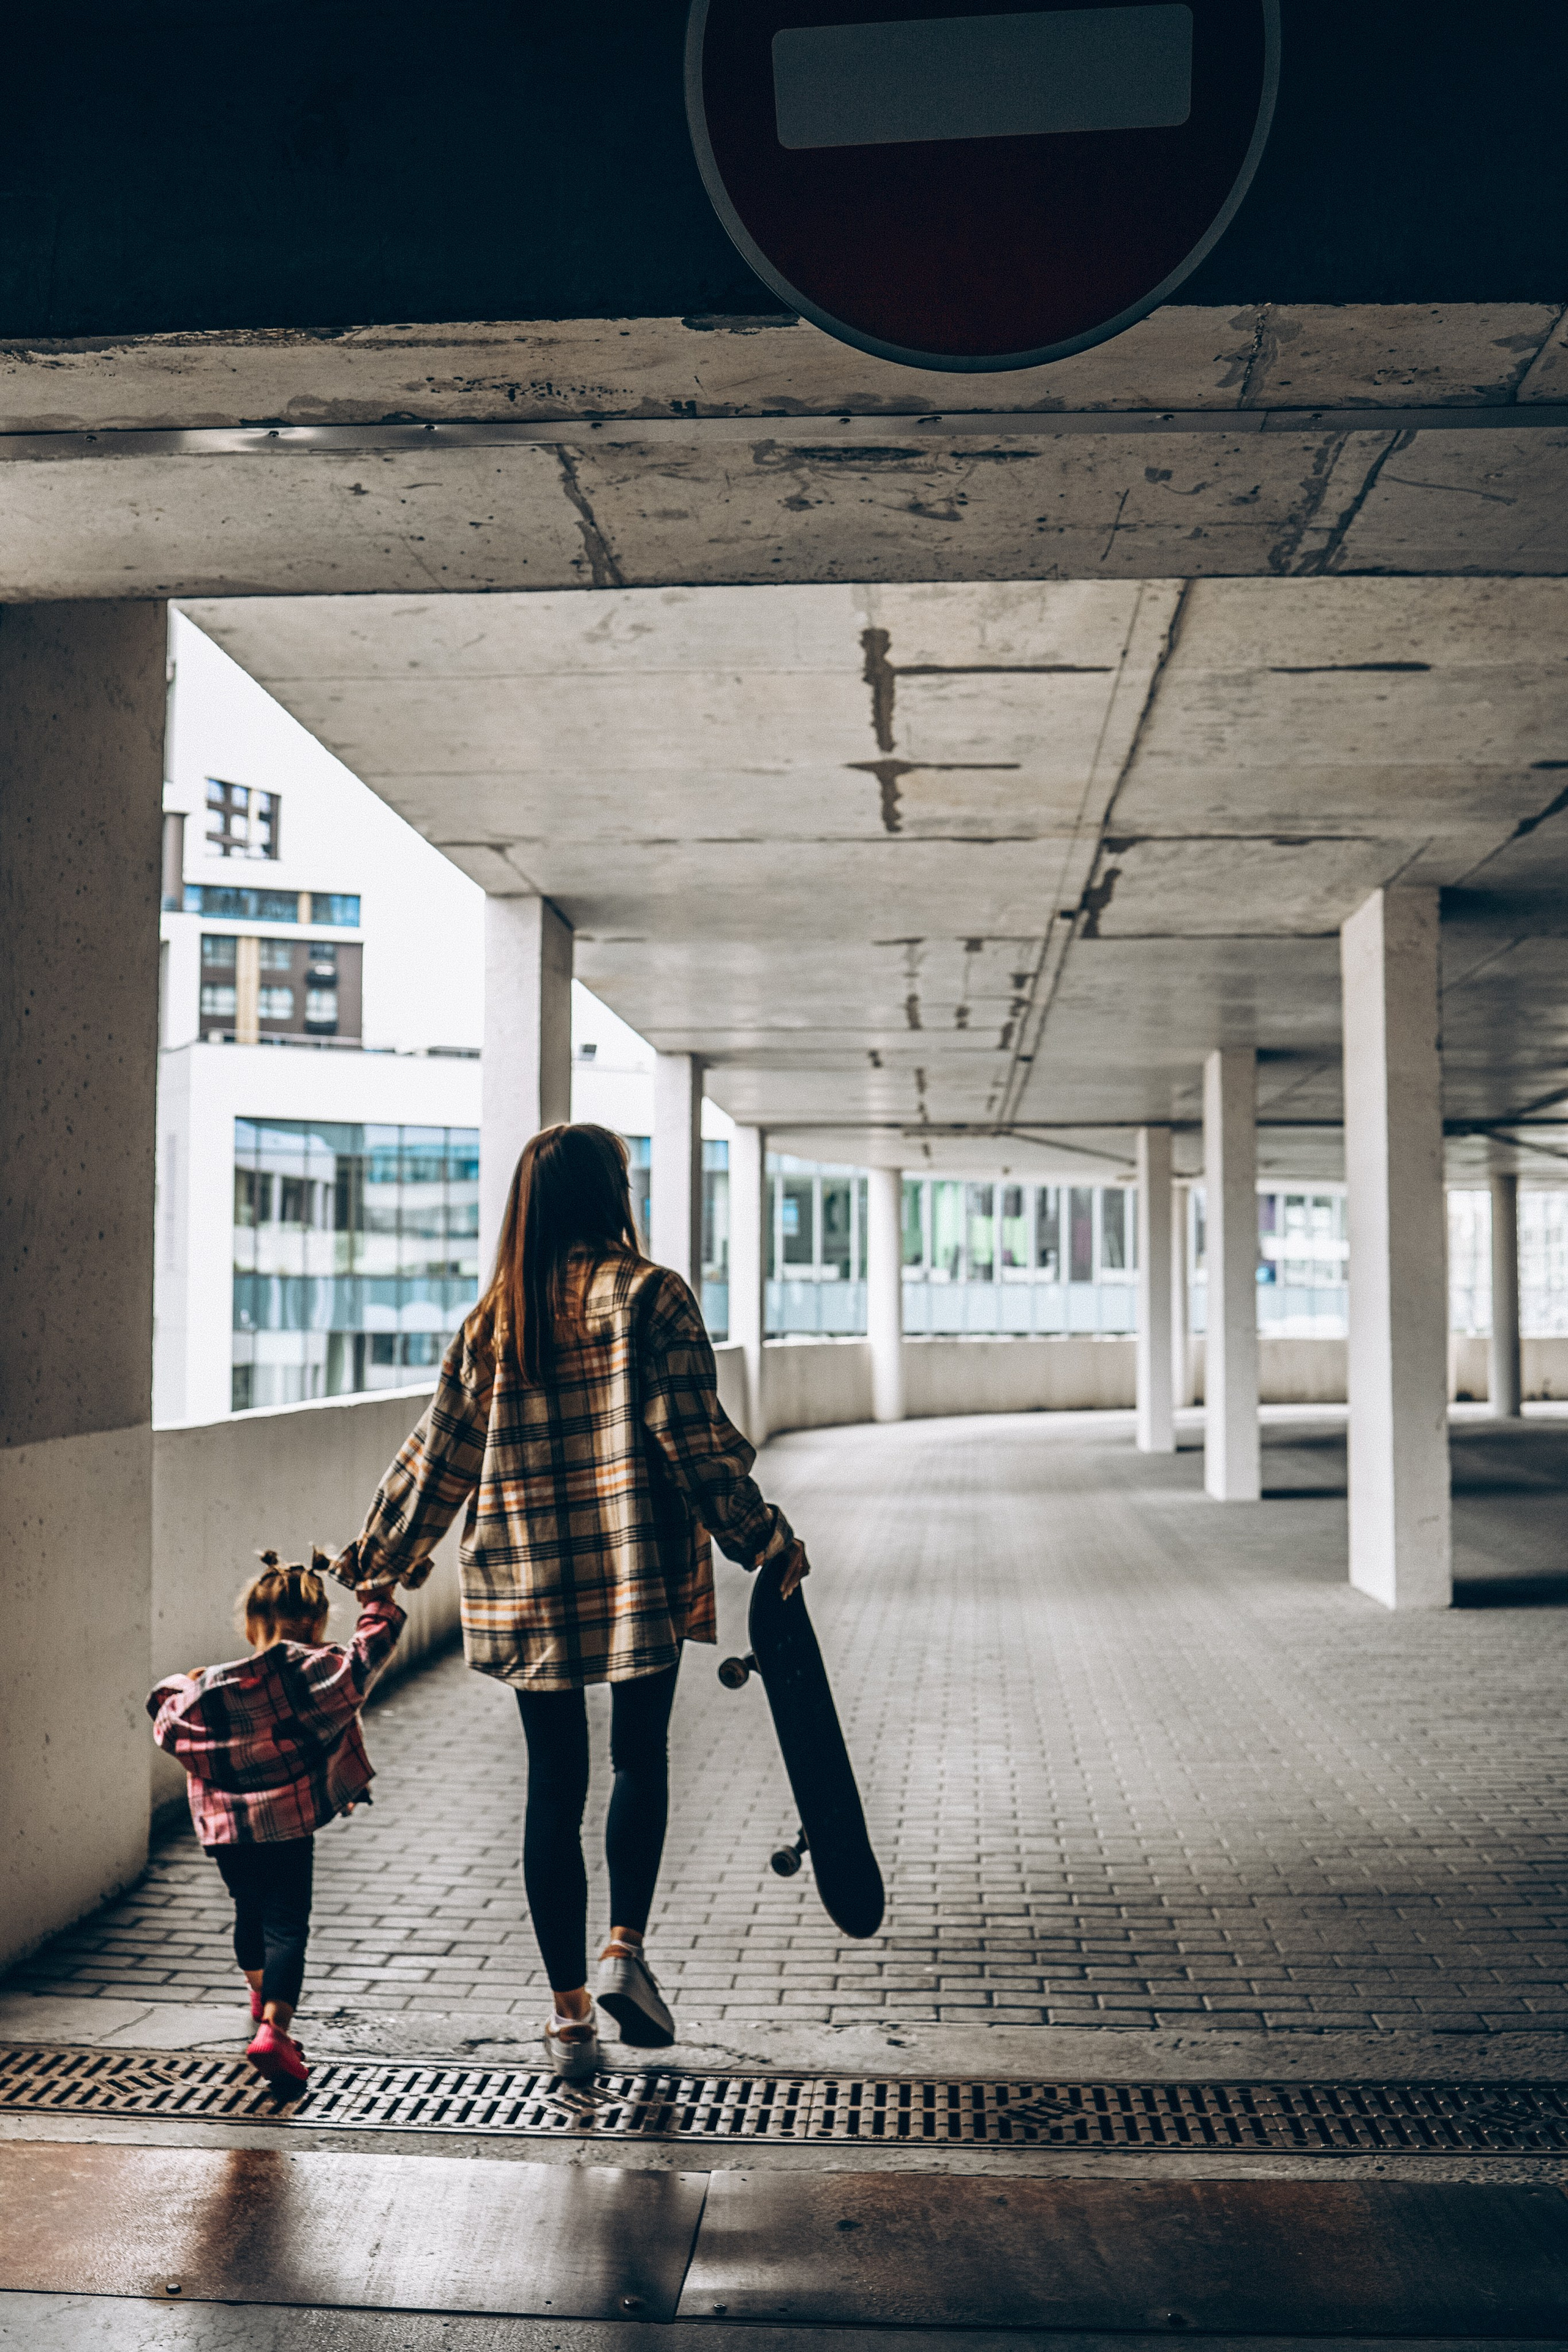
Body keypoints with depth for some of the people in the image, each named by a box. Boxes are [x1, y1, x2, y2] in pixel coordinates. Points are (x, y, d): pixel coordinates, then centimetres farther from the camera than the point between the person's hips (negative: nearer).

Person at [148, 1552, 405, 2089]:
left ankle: (261, 1993, 53)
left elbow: (169, 1727, 15)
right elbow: (369, 1651, -1)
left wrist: (175, 1689, 35)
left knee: (250, 1912, 27)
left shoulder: (206, 1693, 0)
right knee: (287, 1926, -3)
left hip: (227, 1829, 5)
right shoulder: (317, 1672, -11)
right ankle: (274, 2029, -22)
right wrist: (378, 1603, 16)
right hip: (289, 1828, -5)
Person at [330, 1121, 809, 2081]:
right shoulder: (650, 1295, -6)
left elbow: (439, 1454, 9)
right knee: (642, 1757, 16)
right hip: (638, 1573, -3)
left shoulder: (494, 1318, 5)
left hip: (525, 1585, 3)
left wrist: (376, 1559, 20)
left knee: (554, 1785, 10)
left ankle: (569, 2014, 15)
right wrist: (765, 1537, -4)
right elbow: (694, 1437, -11)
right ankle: (625, 1951, 1)